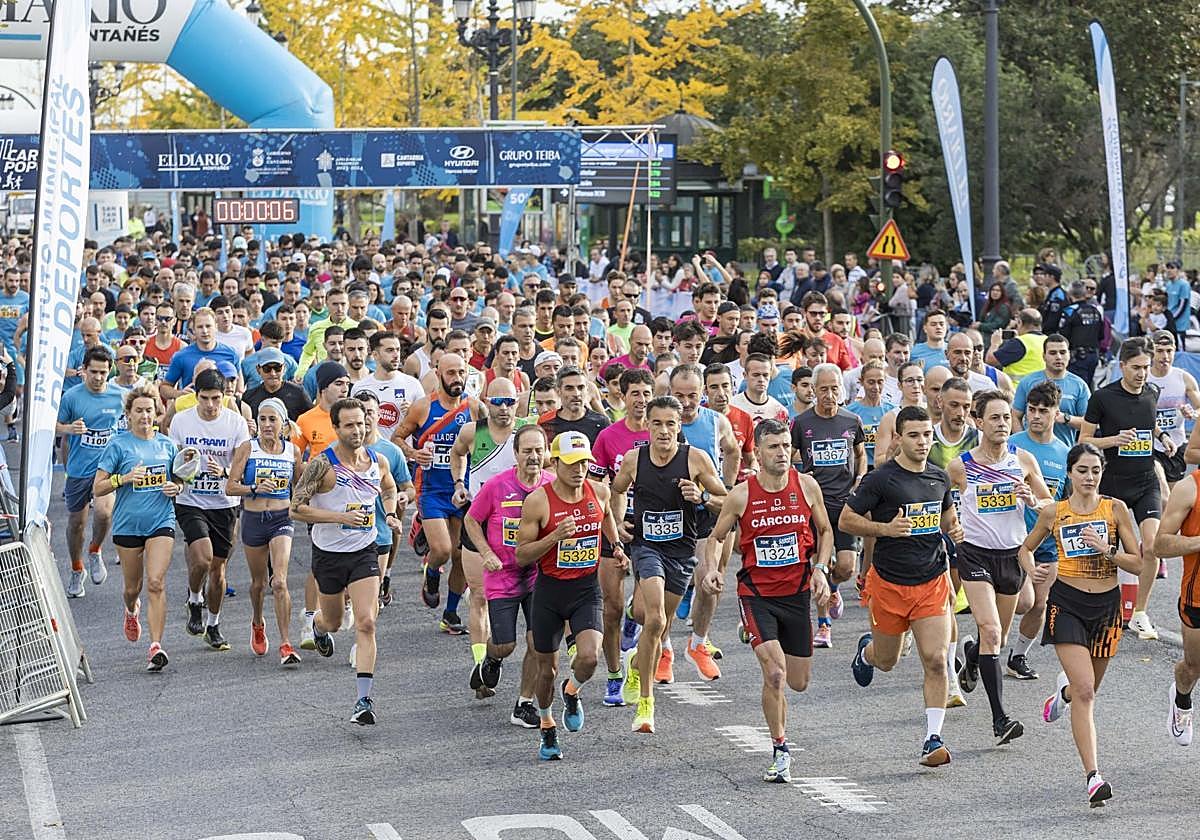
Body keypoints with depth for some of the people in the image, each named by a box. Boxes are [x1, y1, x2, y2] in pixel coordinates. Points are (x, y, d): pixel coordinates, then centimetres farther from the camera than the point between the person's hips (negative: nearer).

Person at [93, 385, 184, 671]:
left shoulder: (166, 444, 7)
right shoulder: (118, 444, -3)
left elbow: (178, 480, 21)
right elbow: (97, 488, -4)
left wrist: (176, 487, -2)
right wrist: (124, 478, -19)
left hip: (161, 522, 1)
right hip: (127, 524, -1)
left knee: (156, 583, -14)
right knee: (132, 587, 12)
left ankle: (156, 646, -16)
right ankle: (132, 611, 49)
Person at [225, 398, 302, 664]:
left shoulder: (292, 450, 2)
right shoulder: (247, 448, -3)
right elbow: (230, 487, -6)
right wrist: (255, 487, -21)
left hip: (281, 520, 0)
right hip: (253, 520, 0)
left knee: (279, 582, -15)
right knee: (259, 582, 15)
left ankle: (286, 644, -14)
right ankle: (257, 624, 46)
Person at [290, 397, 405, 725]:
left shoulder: (379, 462, -1)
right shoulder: (322, 464, -16)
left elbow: (389, 491, 22)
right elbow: (297, 508, -17)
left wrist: (391, 515, 2)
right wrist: (340, 517, -25)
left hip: (364, 552, 2)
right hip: (329, 553, -2)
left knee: (365, 623, -13)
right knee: (333, 622, 18)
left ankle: (364, 700, -14)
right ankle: (318, 625, 58)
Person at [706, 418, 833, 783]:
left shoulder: (806, 486, -3)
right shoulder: (741, 495, -8)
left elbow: (825, 531, 11)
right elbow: (716, 537, 6)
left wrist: (820, 568, -3)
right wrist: (711, 568, -12)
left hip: (797, 592, 3)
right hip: (756, 595, -3)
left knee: (799, 682, 8)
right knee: (775, 675, -18)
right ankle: (780, 752, -2)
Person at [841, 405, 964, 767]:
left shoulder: (939, 476, 5)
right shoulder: (881, 478, -12)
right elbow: (846, 520, -7)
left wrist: (954, 528, 2)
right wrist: (886, 527, -21)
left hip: (932, 582, 3)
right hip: (890, 583, -3)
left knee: (935, 661, -11)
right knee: (887, 661, 15)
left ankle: (933, 739, -6)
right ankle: (866, 650, 52)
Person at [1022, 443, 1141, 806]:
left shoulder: (1115, 509, -2)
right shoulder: (1053, 513, -2)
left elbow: (1137, 563, -2)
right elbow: (1026, 548, 15)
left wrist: (1107, 550, -18)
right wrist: (1033, 570, -5)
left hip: (1106, 604, 2)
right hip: (1066, 603, -2)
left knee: (1086, 689, 16)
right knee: (1085, 691, -16)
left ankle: (1064, 690, 54)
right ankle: (1093, 776, -18)